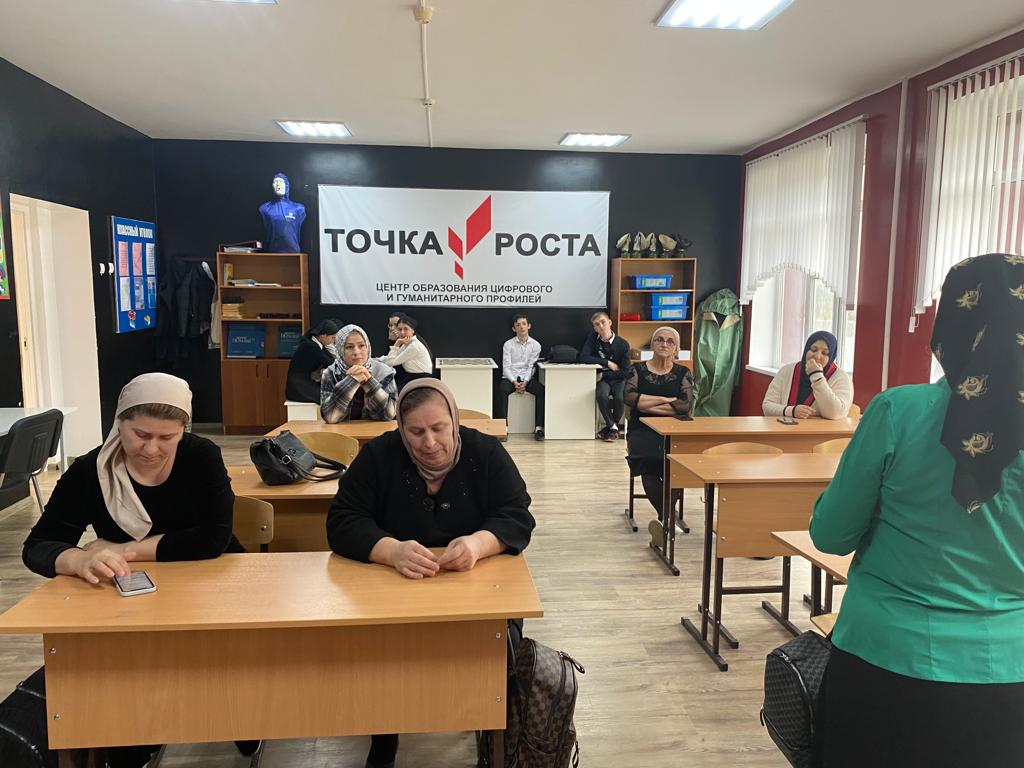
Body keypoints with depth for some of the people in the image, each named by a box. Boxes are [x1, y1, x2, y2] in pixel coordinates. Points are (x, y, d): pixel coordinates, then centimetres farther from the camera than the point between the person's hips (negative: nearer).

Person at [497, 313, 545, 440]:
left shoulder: (535, 345, 6)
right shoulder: (508, 344, 3)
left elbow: (531, 366, -1)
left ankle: (539, 427, -27)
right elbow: (506, 367, -2)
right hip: (511, 377, -1)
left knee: (541, 390, -28)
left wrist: (525, 382, -16)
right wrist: (515, 382, -17)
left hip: (527, 377, 1)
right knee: (502, 390, -33)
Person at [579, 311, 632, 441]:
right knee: (602, 396, -32)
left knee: (619, 398, -31)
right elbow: (583, 357, -14)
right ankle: (613, 427, -9)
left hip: (618, 379, -1)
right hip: (602, 379, 1)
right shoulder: (593, 337, -4)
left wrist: (603, 375, -13)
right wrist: (607, 363, -15)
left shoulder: (623, 344, -10)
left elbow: (625, 372, -9)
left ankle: (611, 426, -1)